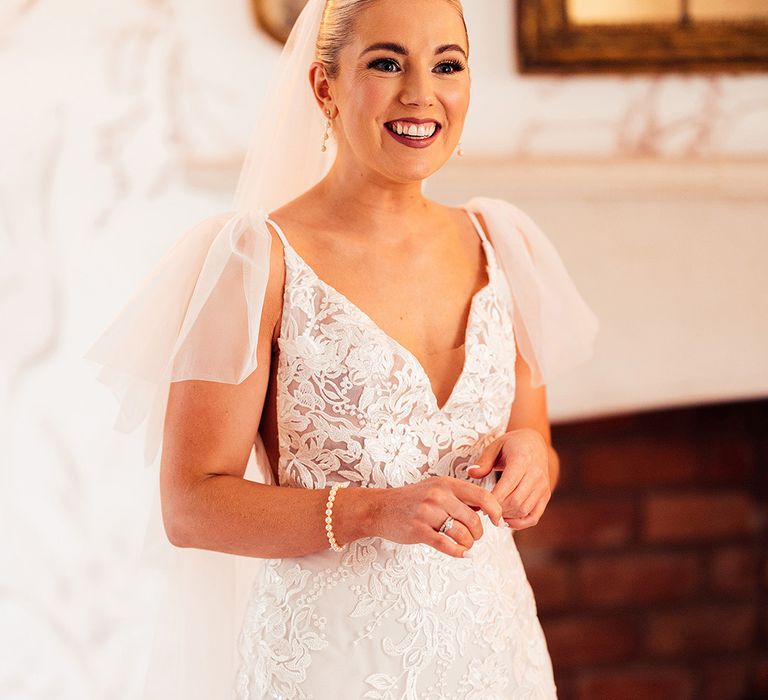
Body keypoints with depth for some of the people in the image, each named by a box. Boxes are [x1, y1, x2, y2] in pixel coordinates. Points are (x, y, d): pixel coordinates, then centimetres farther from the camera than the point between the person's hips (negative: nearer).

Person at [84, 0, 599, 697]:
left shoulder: (498, 243, 3)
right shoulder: (260, 259, -12)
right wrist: (373, 512, -25)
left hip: (491, 637, 5)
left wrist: (531, 457, -9)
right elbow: (191, 506, -13)